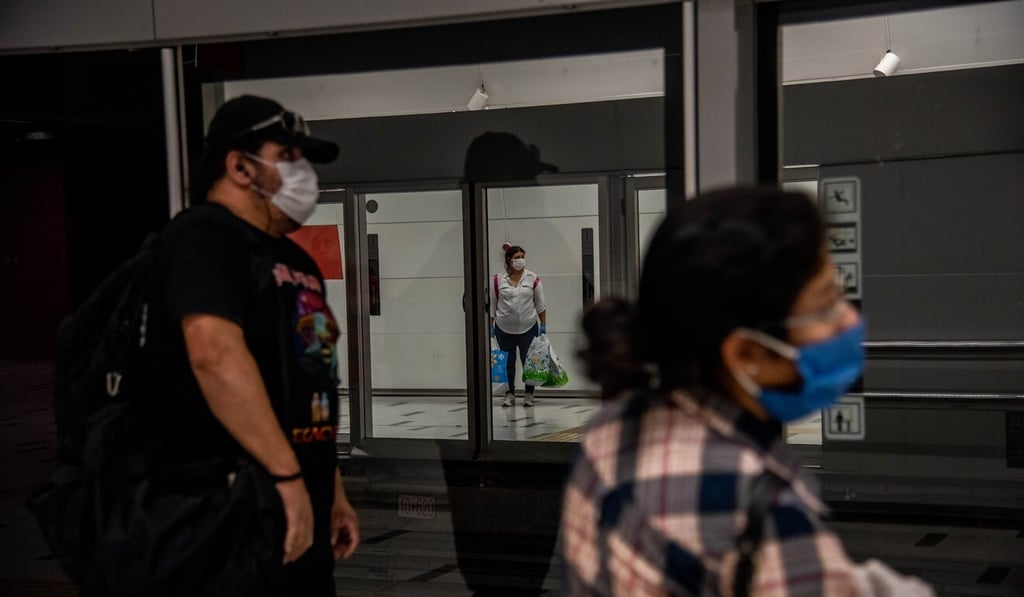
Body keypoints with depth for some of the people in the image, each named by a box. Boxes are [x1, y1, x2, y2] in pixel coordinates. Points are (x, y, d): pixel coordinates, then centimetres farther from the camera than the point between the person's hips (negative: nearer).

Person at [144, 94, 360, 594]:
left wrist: (332, 491, 22)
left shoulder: (296, 261, 18)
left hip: (299, 518, 9)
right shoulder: (205, 234, -11)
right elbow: (215, 352, -28)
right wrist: (287, 476, -30)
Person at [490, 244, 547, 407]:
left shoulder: (533, 279, -1)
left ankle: (529, 394, 16)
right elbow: (492, 305, 4)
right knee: (508, 363, 7)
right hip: (504, 330, 0)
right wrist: (490, 325, 1)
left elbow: (540, 305, 5)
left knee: (529, 362, 5)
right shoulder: (497, 280, -2)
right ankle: (510, 395, 16)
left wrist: (543, 324, 2)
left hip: (528, 328, 0)